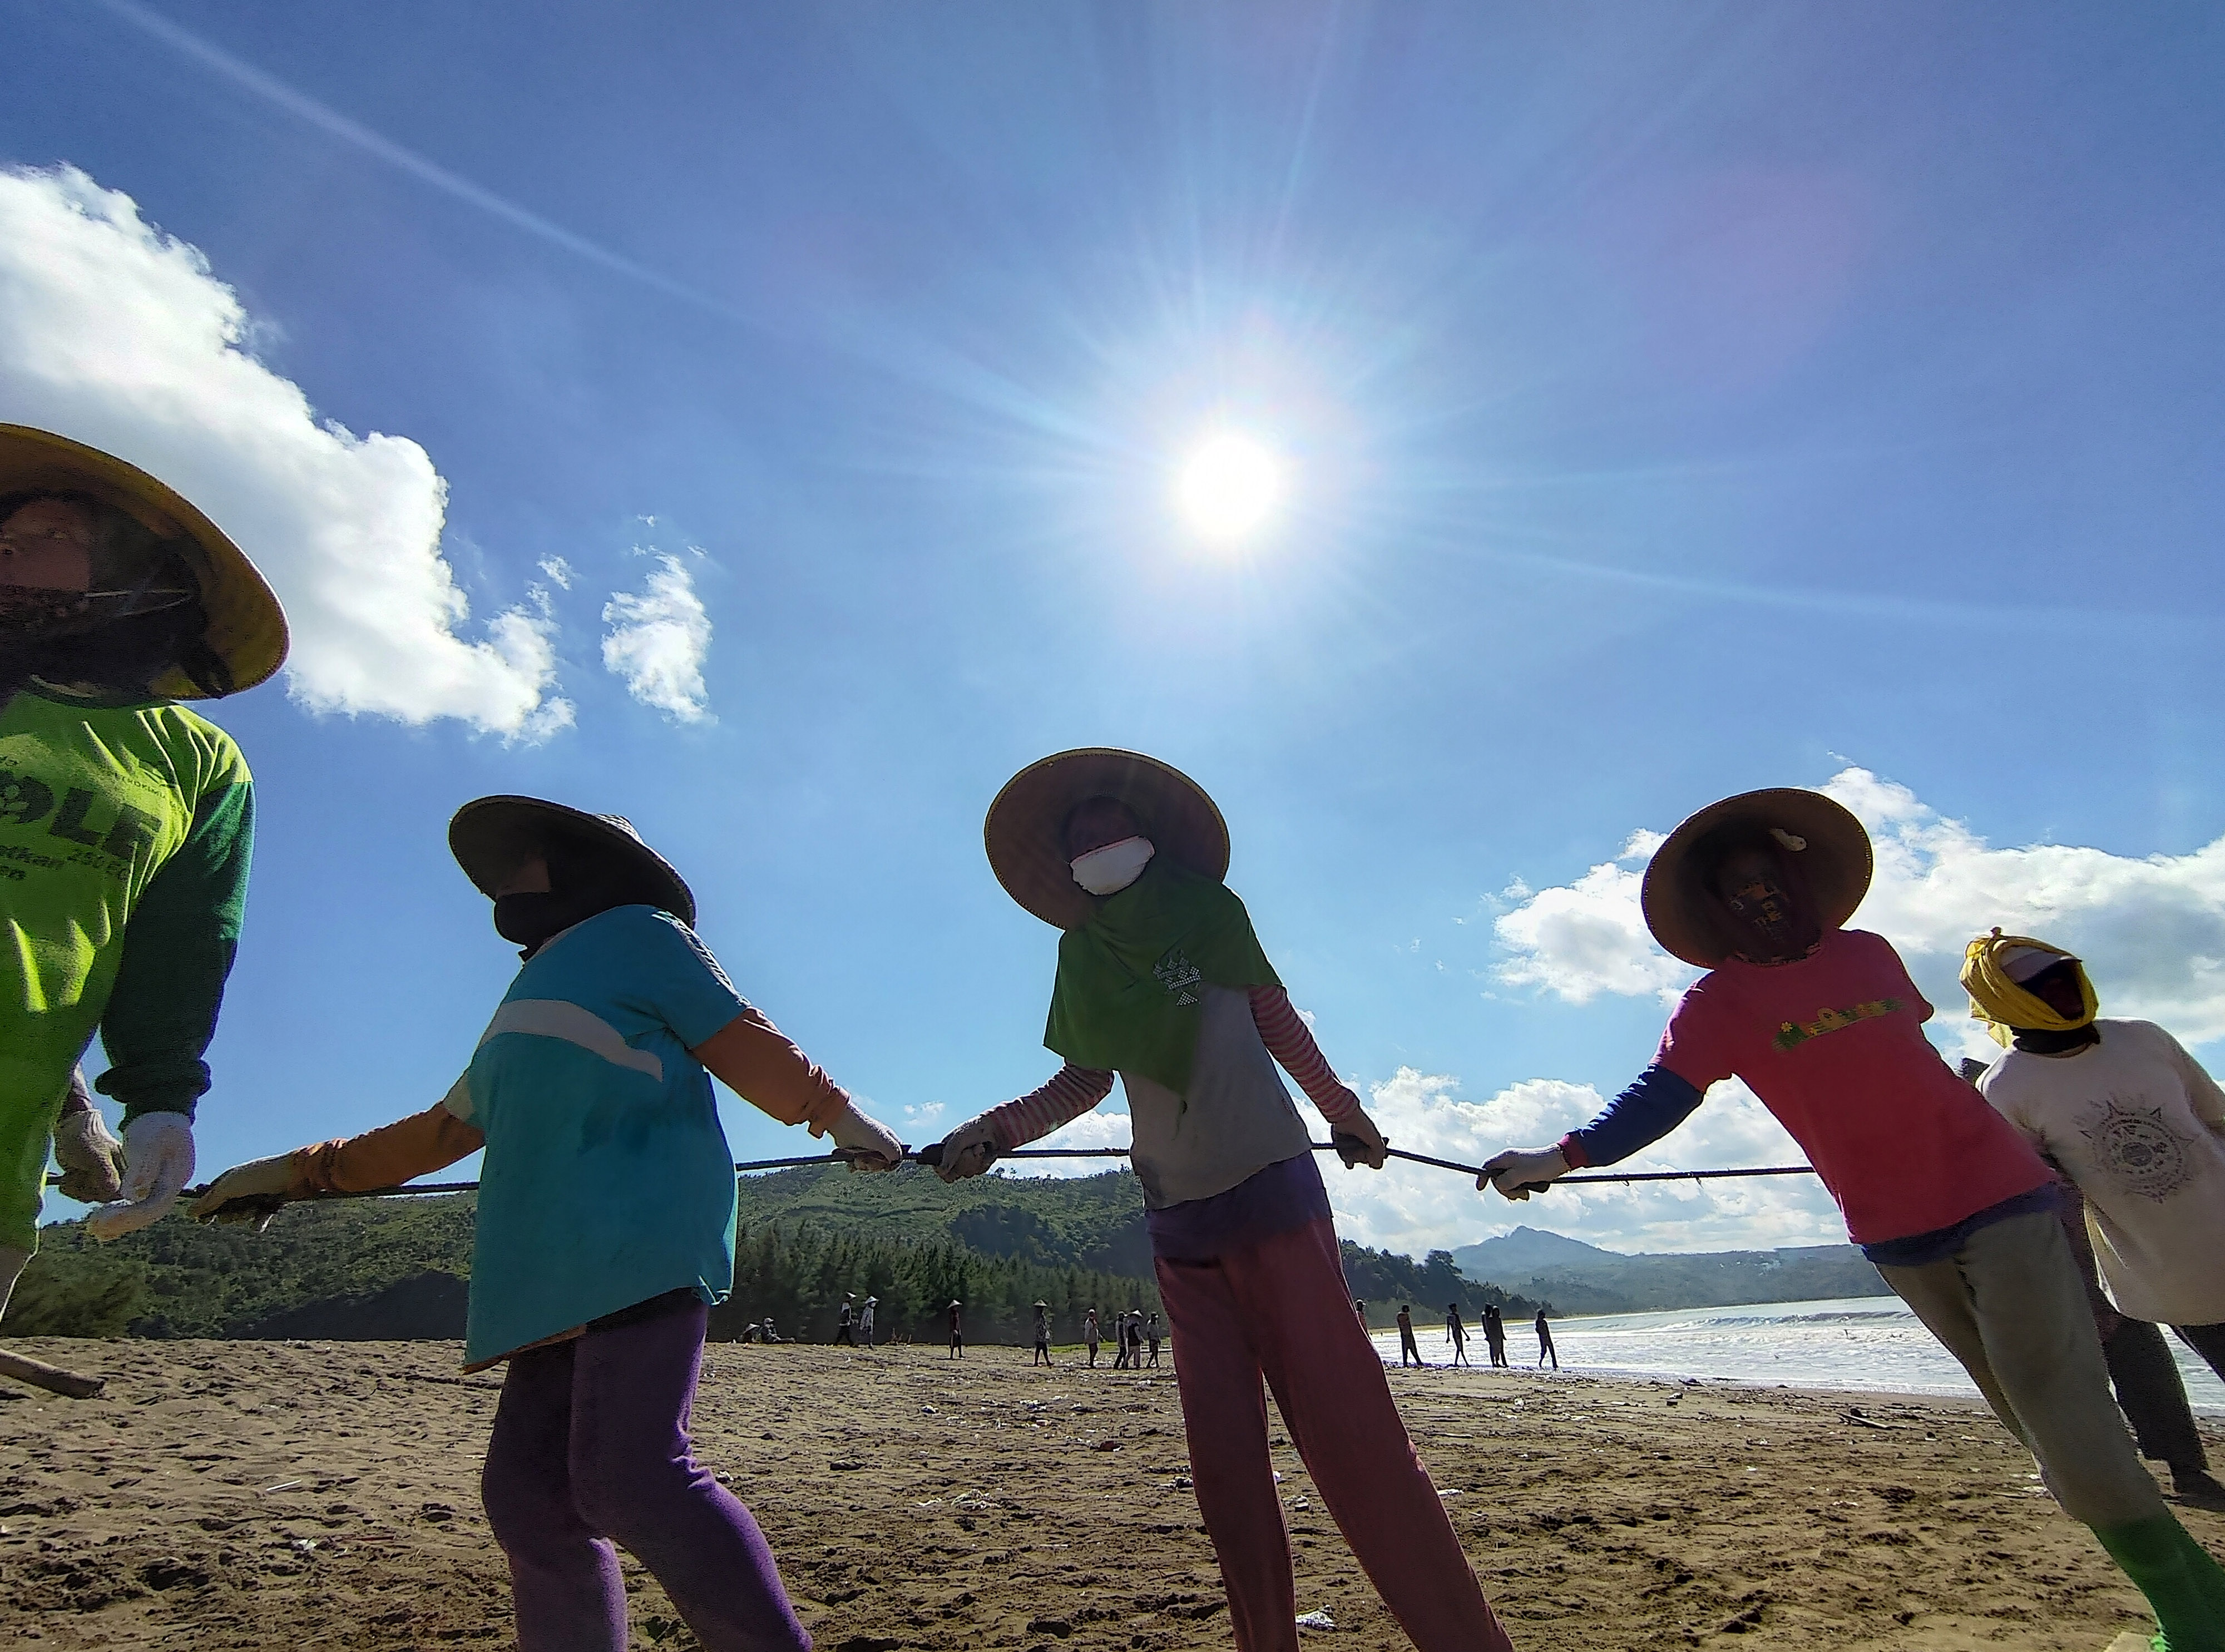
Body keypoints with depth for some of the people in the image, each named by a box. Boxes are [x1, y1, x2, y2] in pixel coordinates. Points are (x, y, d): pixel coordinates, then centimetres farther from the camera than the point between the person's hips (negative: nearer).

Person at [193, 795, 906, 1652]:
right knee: (530, 1496, 2)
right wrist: (297, 1173, 39)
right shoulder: (531, 995, 32)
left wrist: (840, 1116, 2)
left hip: (643, 1254, -8)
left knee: (628, 1476, -18)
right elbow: (440, 1132, 39)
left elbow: (747, 1049, 2)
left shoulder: (638, 933, 8)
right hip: (559, 1278, 9)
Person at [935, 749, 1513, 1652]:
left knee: (1346, 1428, -7)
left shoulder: (1209, 911, -3)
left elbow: (1277, 1020, 6)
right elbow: (1085, 1081, 8)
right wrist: (988, 1132, -5)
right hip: (1177, 1223, 4)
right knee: (1221, 1450, 8)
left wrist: (1343, 1110, 13)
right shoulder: (1082, 954, 6)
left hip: (1269, 1192, -4)